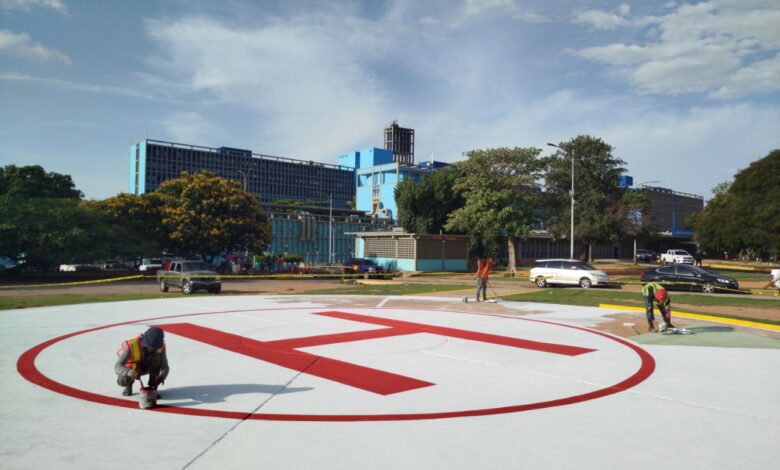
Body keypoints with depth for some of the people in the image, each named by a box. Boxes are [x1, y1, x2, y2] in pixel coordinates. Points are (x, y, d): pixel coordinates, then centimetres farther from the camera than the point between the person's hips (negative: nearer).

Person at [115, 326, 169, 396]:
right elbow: (117, 366, -39)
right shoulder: (131, 345, -36)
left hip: (146, 366, 2)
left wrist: (161, 377, -47)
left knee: (157, 356, -29)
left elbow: (165, 367, -24)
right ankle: (129, 384, 8)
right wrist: (129, 372, -61)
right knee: (122, 380, -32)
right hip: (131, 368, -1)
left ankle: (152, 388, -16)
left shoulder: (160, 346, -27)